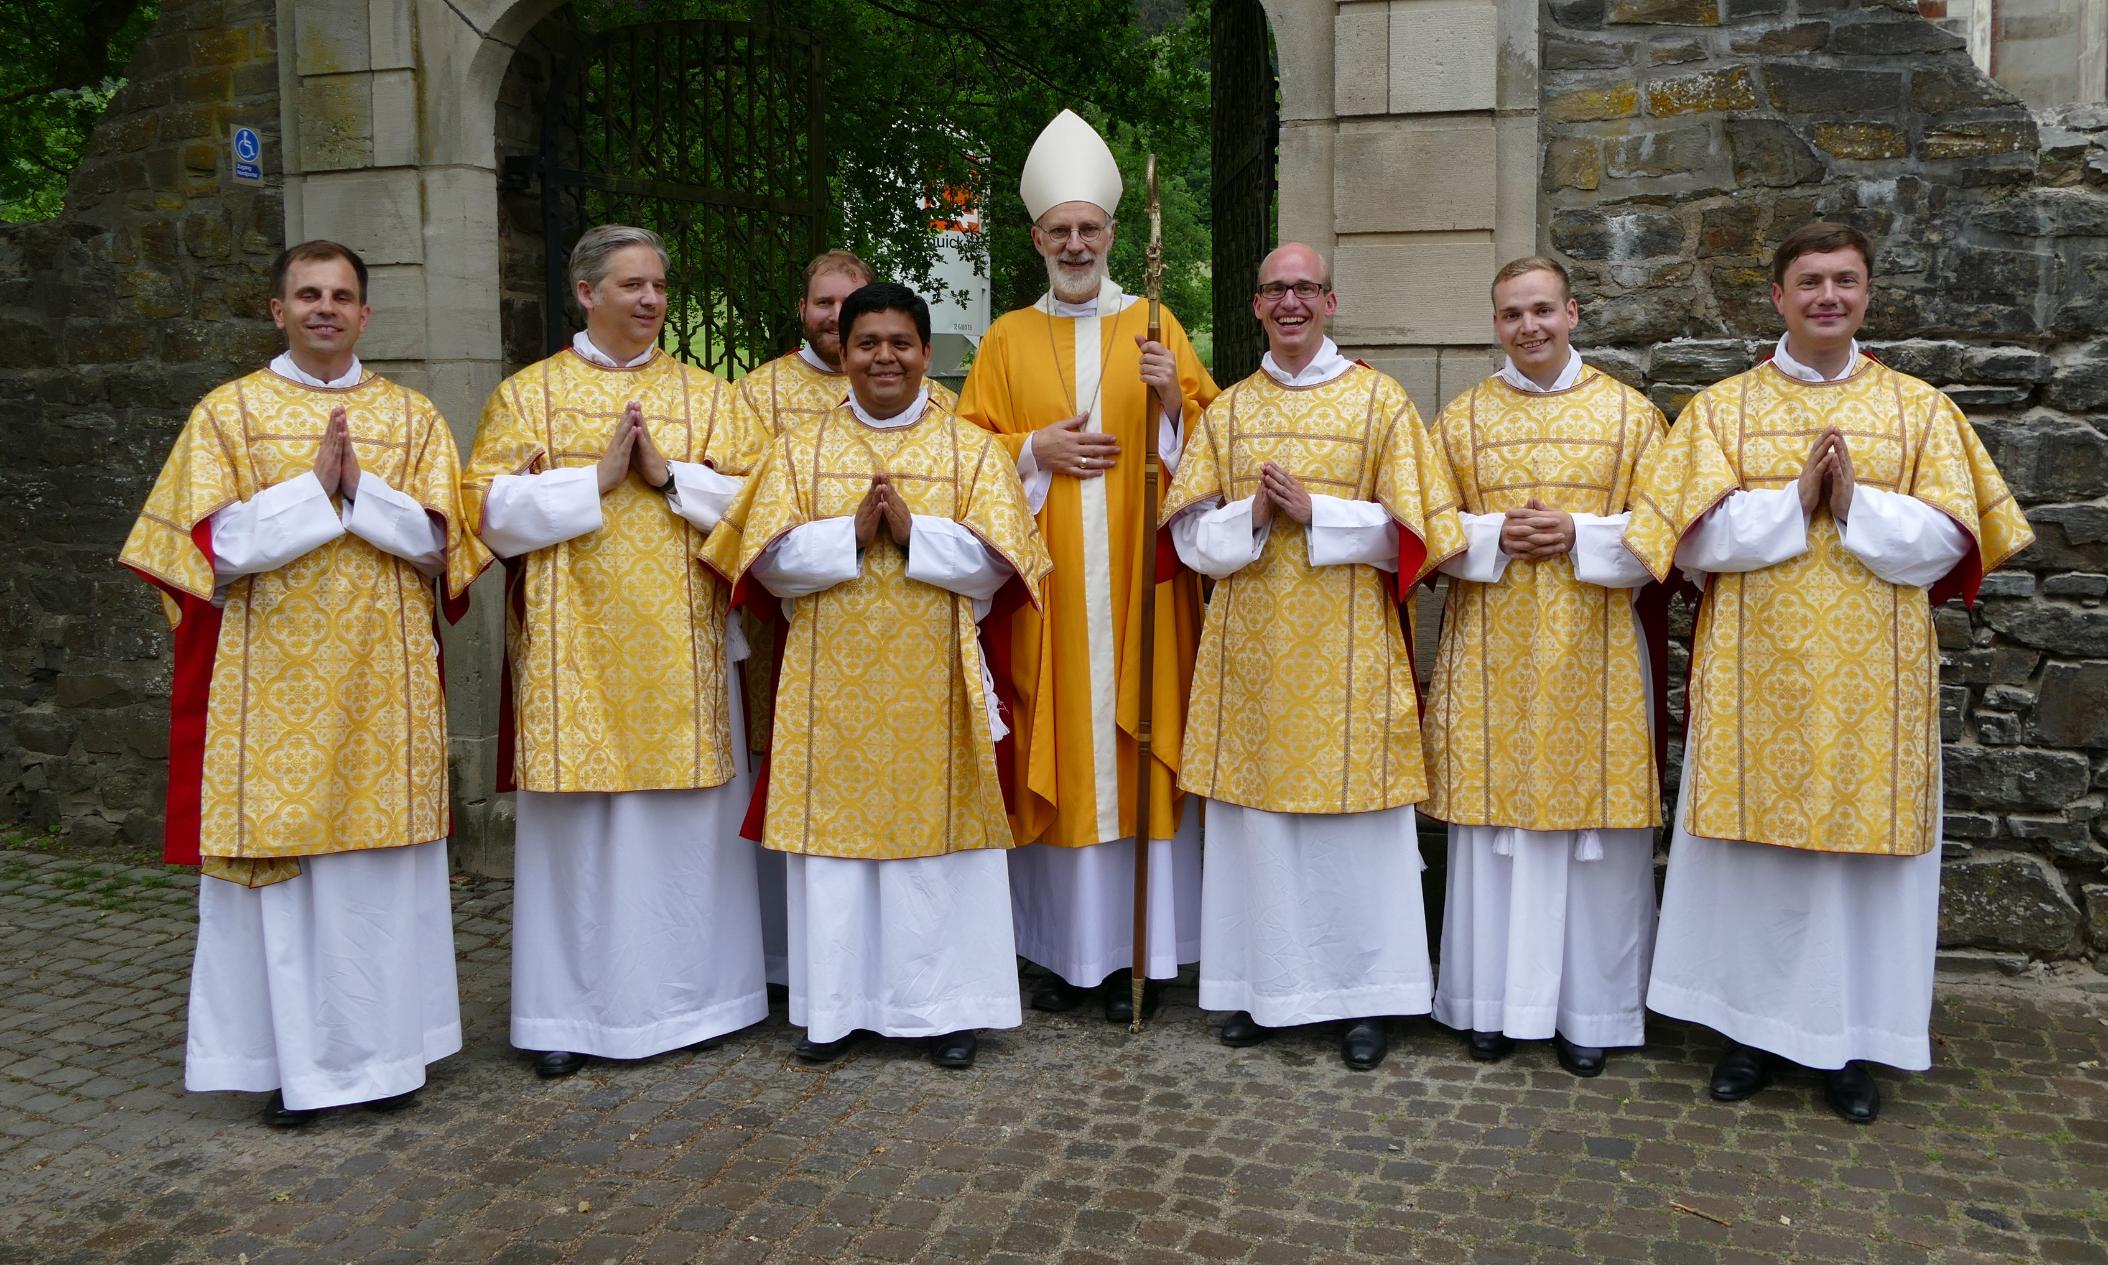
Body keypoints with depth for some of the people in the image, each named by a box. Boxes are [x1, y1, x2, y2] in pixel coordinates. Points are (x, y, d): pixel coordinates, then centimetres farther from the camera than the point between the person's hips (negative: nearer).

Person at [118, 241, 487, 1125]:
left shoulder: (411, 416, 10)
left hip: (384, 679, 2)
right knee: (279, 856, 0)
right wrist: (316, 488, -14)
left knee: (385, 864, 4)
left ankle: (383, 1047, 16)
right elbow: (215, 545, -5)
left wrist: (360, 488, -13)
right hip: (273, 679, -1)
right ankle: (295, 1060, 11)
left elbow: (437, 539, 1)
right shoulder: (228, 412, 5)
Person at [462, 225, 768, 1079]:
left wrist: (669, 475, -11)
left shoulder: (707, 395, 11)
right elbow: (493, 511, -3)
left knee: (686, 818, 5)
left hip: (682, 647, 2)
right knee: (577, 824, 1)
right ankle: (573, 1011, 12)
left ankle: (687, 993, 18)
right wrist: (597, 478, -13)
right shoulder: (528, 393, 7)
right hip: (576, 648, -1)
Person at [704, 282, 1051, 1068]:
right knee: (834, 830, 4)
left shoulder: (972, 450, 6)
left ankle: (945, 1005, 13)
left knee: (937, 831, 2)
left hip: (933, 683, -1)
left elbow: (995, 558, -4)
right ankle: (836, 1004, 16)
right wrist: (852, 533, -15)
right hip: (831, 682, 1)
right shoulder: (799, 450, 9)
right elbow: (770, 557, -2)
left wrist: (913, 532, -16)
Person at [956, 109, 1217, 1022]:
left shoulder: (1153, 327, 9)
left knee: (1136, 750, -1)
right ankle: (1066, 950, 12)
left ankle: (1133, 952, 9)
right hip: (1044, 587, 1)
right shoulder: (1008, 339, 10)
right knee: (1054, 756, 2)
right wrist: (1035, 451, -9)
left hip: (1136, 577, 0)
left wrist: (1172, 403, -14)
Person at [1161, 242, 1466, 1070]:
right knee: (1255, 818, 6)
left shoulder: (1380, 401, 2)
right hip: (1250, 647, 3)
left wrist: (1312, 511, -14)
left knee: (1354, 823, 1)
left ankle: (1363, 995, 13)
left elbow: (1409, 529, -3)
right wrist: (1251, 515, -12)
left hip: (1346, 650, -3)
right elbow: (1191, 533, 7)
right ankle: (1260, 985, 19)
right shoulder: (1227, 411, 11)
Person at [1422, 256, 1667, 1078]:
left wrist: (1578, 535, -14)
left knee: (1591, 826, 2)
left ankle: (1588, 1010, 15)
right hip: (1491, 653, 1)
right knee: (1493, 821, 4)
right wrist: (1495, 537, -12)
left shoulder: (1630, 414, 5)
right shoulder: (1462, 417, 8)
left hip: (1592, 649, -1)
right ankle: (1494, 1001, 17)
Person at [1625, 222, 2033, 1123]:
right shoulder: (1721, 408, 4)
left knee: (1863, 846, 5)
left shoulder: (1919, 409, 7)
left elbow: (1945, 540, -1)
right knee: (1755, 846, 4)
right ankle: (1753, 1024, 18)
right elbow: (1695, 537, -5)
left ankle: (1850, 1038, 19)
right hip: (1756, 674, 0)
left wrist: (1856, 506, -15)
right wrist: (1795, 503, -16)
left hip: (1873, 680, 1)